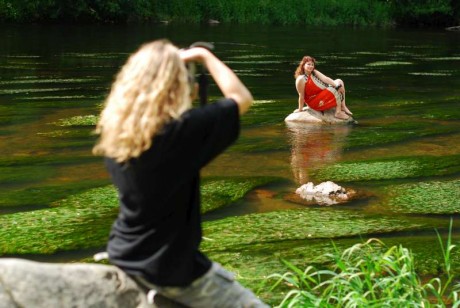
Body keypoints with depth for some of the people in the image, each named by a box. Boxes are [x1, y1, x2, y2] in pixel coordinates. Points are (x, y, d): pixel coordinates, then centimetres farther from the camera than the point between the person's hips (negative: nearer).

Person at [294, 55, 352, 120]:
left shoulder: (314, 72, 4)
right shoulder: (301, 79, -21)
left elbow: (325, 79, -6)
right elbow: (301, 96, -19)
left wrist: (337, 85, -17)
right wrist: (300, 109, -13)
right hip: (315, 102, -10)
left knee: (339, 81, 6)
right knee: (336, 90, -22)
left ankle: (343, 106, 3)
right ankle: (338, 113, -16)